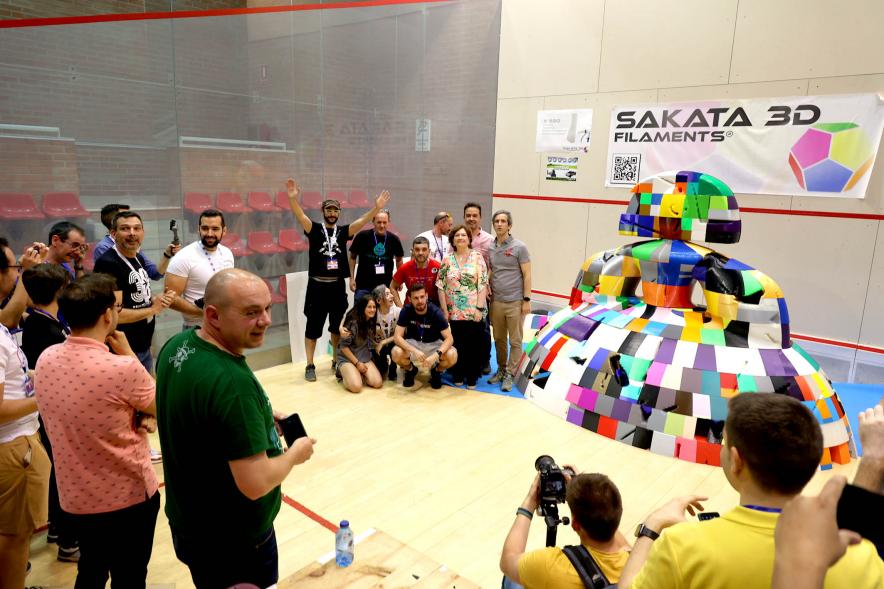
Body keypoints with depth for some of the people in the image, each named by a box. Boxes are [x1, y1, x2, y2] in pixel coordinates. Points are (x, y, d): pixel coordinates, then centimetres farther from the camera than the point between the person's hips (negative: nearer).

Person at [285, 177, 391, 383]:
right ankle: (310, 366, 13)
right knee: (313, 327, 3)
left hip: (337, 286, 3)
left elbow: (361, 221, -9)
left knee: (337, 327, 13)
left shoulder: (343, 232, 5)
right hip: (317, 286, -3)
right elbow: (301, 216, -18)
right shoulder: (315, 229, -1)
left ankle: (337, 361, 28)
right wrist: (293, 198, -37)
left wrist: (376, 208, -25)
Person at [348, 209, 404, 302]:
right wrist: (352, 278, -2)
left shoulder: (394, 239, -2)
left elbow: (399, 259, 13)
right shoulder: (362, 236, -8)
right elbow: (353, 257, 3)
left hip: (385, 285, 2)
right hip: (363, 285, -2)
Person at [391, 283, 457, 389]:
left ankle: (436, 371, 5)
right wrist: (414, 351, -37)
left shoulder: (436, 312, -22)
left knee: (452, 356, -31)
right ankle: (410, 370, 5)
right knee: (396, 353, -31)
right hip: (413, 343, 1)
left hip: (433, 344, -1)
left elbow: (449, 338, -24)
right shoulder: (406, 311, -18)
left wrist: (436, 355, -42)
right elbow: (397, 337, -22)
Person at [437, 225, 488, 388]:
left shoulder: (477, 257, 0)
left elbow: (483, 284, -4)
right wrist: (444, 310, -3)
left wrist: (480, 308, -11)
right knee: (456, 344, 7)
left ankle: (472, 377, 18)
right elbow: (441, 286, 3)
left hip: (474, 311, -1)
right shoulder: (447, 260, 5)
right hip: (454, 312, 1)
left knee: (474, 344, 4)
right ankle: (457, 375, 23)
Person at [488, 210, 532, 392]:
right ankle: (501, 369, 27)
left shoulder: (519, 247, -5)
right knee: (499, 339, 13)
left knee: (515, 341, 3)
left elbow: (527, 275, -6)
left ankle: (509, 375, 12)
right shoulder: (490, 248, 7)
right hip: (496, 302, 4)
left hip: (515, 302, -4)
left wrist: (526, 300, -9)